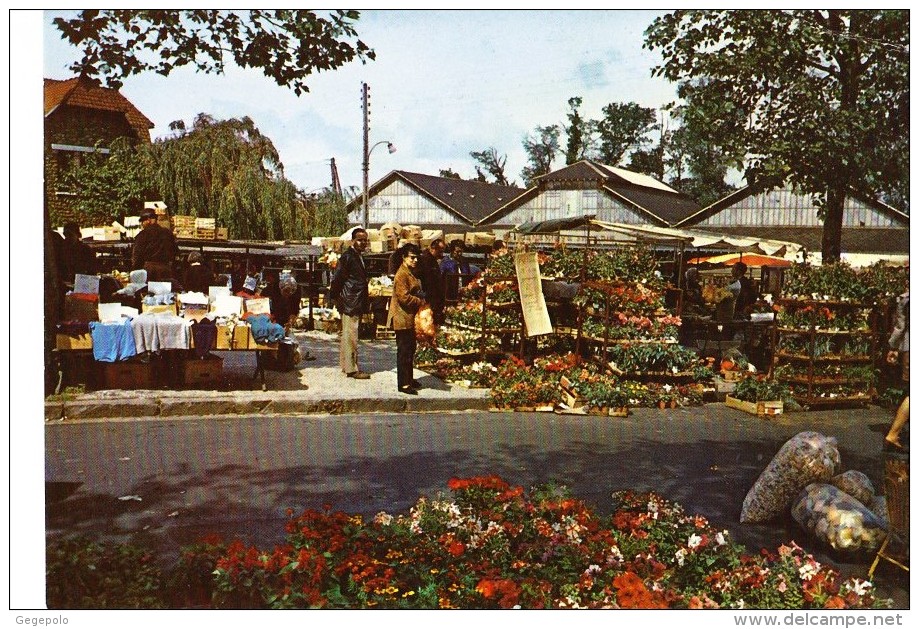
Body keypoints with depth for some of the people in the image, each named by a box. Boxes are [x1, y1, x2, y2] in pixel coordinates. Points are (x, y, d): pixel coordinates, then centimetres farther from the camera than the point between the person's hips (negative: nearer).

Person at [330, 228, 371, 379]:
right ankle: (351, 368, 0)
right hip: (349, 304, -10)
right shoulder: (347, 257, -13)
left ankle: (346, 364, 24)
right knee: (350, 336, -5)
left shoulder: (358, 257, 16)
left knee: (347, 336, 16)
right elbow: (337, 279, -15)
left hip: (357, 304, 10)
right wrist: (336, 298, -10)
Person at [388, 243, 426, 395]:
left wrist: (421, 299, 2)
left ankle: (408, 379, 27)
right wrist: (421, 301, -12)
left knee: (410, 349, 16)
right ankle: (403, 384, -1)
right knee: (404, 351, -6)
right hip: (402, 318, -10)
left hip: (409, 318, 10)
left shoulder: (410, 272, 15)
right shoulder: (402, 274, -17)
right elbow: (404, 297, -24)